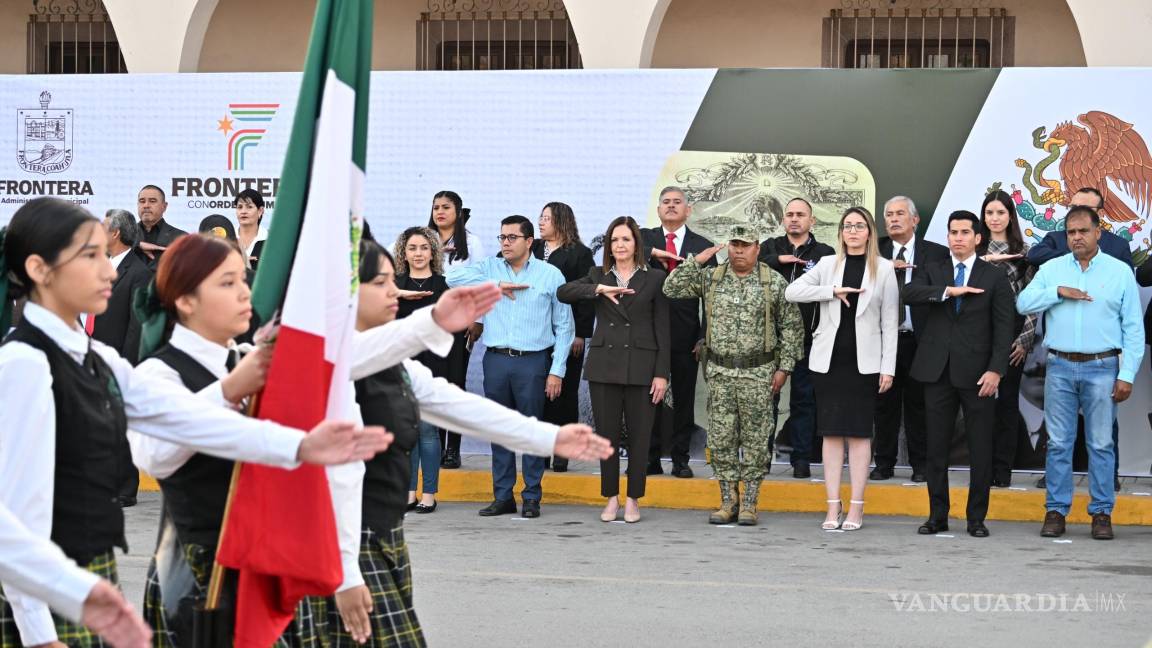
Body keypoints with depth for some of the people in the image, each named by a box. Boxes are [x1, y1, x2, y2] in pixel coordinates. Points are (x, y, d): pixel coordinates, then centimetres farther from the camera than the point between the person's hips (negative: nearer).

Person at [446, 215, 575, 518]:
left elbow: (564, 326, 4)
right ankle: (503, 497, 13)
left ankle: (532, 498, 6)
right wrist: (495, 286, -7)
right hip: (496, 360, 3)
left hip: (533, 361, -3)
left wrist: (557, 370, -4)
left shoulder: (550, 275, 4)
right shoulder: (489, 268, 11)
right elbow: (454, 276, -5)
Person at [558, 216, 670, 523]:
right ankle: (611, 498, 14)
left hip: (641, 367, -2)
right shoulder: (598, 276, 10)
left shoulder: (654, 278, 4)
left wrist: (662, 373, -5)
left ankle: (633, 499, 11)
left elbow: (662, 329, 2)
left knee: (639, 436, 1)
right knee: (607, 435, 5)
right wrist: (599, 289, -20)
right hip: (604, 365, 2)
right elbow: (563, 292, -6)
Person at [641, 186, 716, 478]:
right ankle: (650, 459, 9)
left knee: (684, 399, 5)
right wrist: (653, 253, -20)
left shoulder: (703, 247, 8)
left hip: (686, 336, 0)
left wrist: (705, 338, -4)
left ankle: (680, 459, 12)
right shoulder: (644, 238, 10)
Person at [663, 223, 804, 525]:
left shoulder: (775, 282, -1)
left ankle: (749, 503, 8)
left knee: (755, 440, 1)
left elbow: (791, 326, 1)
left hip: (758, 373, -2)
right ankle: (728, 501, 13)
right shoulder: (710, 278, 6)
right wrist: (696, 261, -6)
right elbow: (672, 288, 0)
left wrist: (784, 367, -3)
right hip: (720, 371, 2)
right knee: (721, 438, 4)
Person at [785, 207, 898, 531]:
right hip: (829, 358, 2)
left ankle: (856, 507, 5)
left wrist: (888, 367, -5)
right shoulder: (828, 264, 6)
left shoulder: (883, 268, 2)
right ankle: (833, 507, 6)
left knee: (859, 432, 1)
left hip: (864, 361, -2)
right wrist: (832, 291, -13)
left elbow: (889, 321, 1)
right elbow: (791, 292, -4)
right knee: (831, 432, 3)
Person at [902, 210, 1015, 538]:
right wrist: (949, 290, -19)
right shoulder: (932, 271, 11)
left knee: (980, 449, 0)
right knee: (936, 447, 5)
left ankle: (977, 518, 8)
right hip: (938, 371, 2)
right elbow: (910, 293, -9)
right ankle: (937, 516, 13)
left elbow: (1004, 327, 0)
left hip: (976, 373, -2)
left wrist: (996, 369, -10)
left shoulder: (995, 278, 6)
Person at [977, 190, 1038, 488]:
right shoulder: (975, 250, 6)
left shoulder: (1024, 251, 5)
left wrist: (1025, 338, -4)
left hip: (1012, 333, 0)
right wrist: (985, 261, -17)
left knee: (1008, 399, 3)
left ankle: (1003, 469, 7)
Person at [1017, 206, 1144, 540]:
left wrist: (1127, 375, -5)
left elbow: (1133, 328, 2)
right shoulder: (1051, 269, 10)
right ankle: (1056, 511, 9)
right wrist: (1058, 292, -12)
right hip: (1060, 367, 2)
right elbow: (1023, 303, 1)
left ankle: (1102, 513, 7)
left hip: (1102, 368, -1)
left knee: (1101, 444, 1)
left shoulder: (1120, 272, 4)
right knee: (1058, 443, 3)